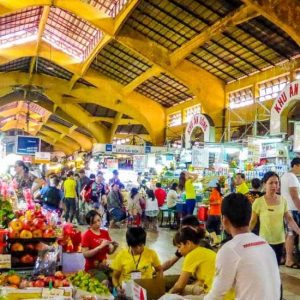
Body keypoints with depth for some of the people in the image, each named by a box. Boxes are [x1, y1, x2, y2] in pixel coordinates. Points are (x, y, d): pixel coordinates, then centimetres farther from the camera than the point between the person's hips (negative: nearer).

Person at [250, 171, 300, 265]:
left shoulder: (283, 200, -1)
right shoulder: (258, 202, -13)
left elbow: (289, 220, 6)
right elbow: (252, 222, -4)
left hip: (279, 240, 4)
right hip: (265, 241, -4)